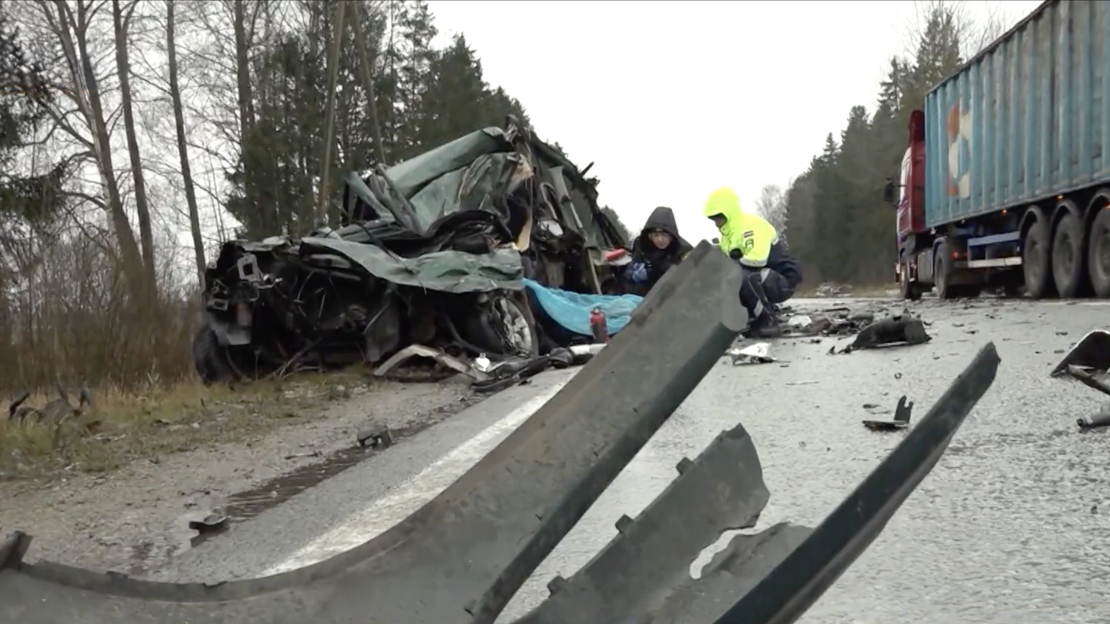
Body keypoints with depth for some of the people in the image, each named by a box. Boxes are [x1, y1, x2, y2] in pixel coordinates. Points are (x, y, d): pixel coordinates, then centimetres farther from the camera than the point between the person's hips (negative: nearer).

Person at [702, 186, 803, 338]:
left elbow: (758, 259, -34)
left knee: (744, 278, -34)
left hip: (784, 280, -10)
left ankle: (769, 322, -19)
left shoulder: (751, 225, -20)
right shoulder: (728, 233, 10)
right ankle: (757, 319, 7)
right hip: (762, 281, 10)